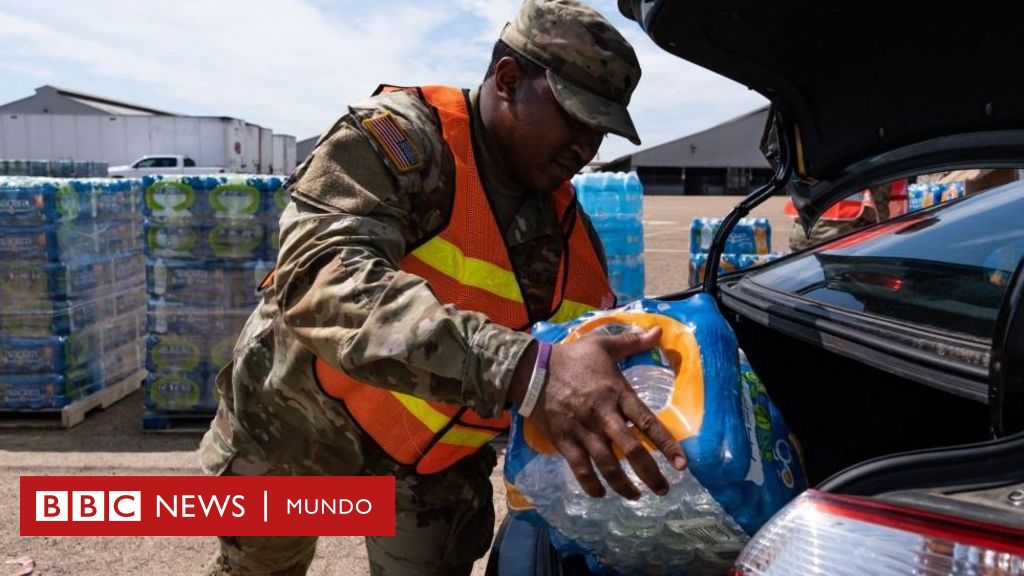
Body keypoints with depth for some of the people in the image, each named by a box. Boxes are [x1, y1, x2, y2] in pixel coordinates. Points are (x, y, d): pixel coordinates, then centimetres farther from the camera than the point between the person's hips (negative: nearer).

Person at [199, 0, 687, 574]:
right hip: (293, 419, -3)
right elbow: (322, 284, -43)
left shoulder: (575, 233, -7)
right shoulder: (394, 138, -26)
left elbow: (604, 364, 1)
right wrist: (529, 369, -54)